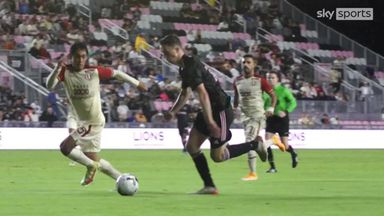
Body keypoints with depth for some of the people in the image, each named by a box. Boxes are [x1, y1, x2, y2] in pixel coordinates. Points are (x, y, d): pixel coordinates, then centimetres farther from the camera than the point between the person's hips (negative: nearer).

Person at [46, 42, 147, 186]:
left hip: (94, 122, -5)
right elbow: (50, 85, -23)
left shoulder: (94, 71, -13)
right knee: (94, 160, 15)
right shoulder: (65, 72, -7)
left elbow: (116, 74, 3)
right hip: (83, 122, 5)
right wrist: (57, 69, -39)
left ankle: (91, 166, 2)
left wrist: (137, 83, 13)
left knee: (65, 147, -20)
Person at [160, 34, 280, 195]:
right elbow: (185, 93, 27)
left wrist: (210, 121, -31)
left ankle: (255, 145, 12)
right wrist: (173, 112, 17)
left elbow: (203, 94, -28)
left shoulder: (191, 66, -21)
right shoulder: (184, 67, 11)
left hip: (221, 110, -10)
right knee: (192, 146, 3)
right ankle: (209, 186, 6)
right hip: (211, 110, 10)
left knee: (217, 156, -5)